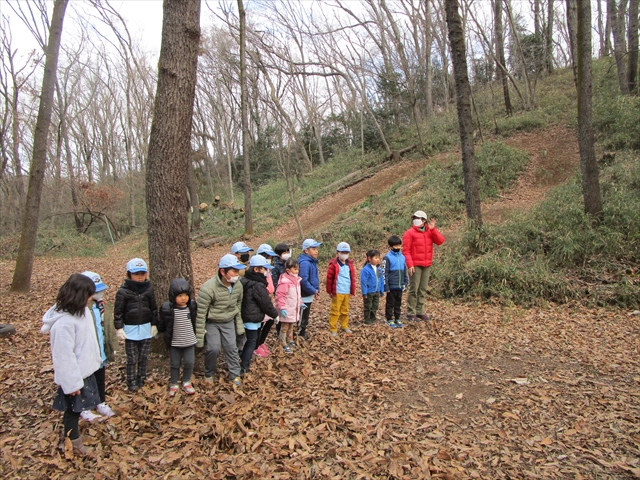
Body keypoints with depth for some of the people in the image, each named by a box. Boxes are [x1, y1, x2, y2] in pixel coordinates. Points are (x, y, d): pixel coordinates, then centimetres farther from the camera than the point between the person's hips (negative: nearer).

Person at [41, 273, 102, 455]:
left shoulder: (82, 311, -3)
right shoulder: (64, 323, -30)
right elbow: (64, 356, -25)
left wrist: (96, 359, 15)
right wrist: (72, 383, -19)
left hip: (85, 370, 8)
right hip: (74, 375, -8)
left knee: (76, 408, 24)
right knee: (73, 409, 13)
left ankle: (67, 435, 43)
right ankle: (73, 442, 32)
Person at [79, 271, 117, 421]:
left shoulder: (102, 306, 3)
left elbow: (110, 328, 9)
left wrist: (113, 347, 9)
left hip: (102, 354, 7)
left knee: (101, 381, 22)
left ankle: (101, 404, 39)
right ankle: (84, 409, 28)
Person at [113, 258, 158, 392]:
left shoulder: (148, 289, 0)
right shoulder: (123, 291, -9)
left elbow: (153, 308, 7)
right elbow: (118, 311, -6)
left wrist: (154, 324, 6)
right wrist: (119, 328, -8)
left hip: (146, 328, 3)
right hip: (130, 329, -2)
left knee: (143, 356, 12)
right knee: (132, 358, 5)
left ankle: (141, 378, 28)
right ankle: (131, 381, 19)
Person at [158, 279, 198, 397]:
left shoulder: (192, 306, -7)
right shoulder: (167, 309, -17)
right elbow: (162, 325, -1)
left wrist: (198, 333, 13)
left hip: (189, 342, 2)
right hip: (174, 342, -2)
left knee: (189, 363, 8)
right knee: (175, 364, 13)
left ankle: (186, 382, 30)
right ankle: (174, 384, 32)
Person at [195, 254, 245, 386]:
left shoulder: (238, 285, -13)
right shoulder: (208, 288, -30)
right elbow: (200, 314, -23)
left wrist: (239, 325, 8)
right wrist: (199, 338, -18)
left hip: (229, 322, 4)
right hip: (212, 322, -4)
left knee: (231, 347, 3)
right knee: (214, 348, -8)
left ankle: (235, 374, 23)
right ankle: (209, 374, 19)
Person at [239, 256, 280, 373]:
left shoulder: (245, 280, 7)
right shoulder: (258, 285, -22)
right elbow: (266, 303, -16)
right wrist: (275, 314, -1)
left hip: (245, 315, 9)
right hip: (253, 318, -9)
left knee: (249, 340, 20)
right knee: (252, 342, 2)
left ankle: (244, 361, 32)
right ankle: (244, 368, 6)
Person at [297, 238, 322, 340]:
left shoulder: (312, 261, 8)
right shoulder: (305, 263, -23)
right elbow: (303, 281, -29)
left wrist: (317, 290, 6)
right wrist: (313, 291, -19)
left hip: (309, 294, 9)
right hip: (305, 295, -9)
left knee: (305, 316, 20)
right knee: (303, 316, 3)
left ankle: (302, 332, 33)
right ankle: (300, 334, 14)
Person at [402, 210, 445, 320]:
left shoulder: (430, 232, 11)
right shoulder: (409, 233, -4)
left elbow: (440, 241, -2)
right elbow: (405, 250, -9)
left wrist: (433, 229, -10)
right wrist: (410, 264, -17)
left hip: (427, 265, 5)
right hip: (415, 266, -5)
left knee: (423, 290, 11)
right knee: (414, 289, -5)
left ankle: (420, 312, 20)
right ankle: (410, 313, 1)